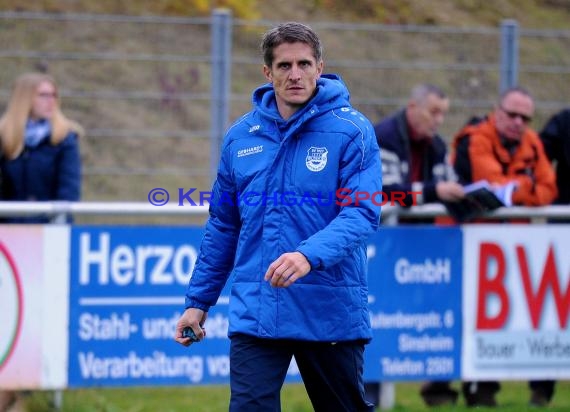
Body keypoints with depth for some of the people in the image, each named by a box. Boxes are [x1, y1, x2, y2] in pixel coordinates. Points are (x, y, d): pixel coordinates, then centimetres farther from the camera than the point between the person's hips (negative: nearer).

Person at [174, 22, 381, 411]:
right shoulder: (240, 136, 8)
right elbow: (223, 227, 16)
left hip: (332, 311, -2)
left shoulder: (352, 131, -5)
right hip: (255, 313, 2)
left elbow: (362, 213, -15)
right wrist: (198, 301, 14)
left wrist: (309, 256, -32)